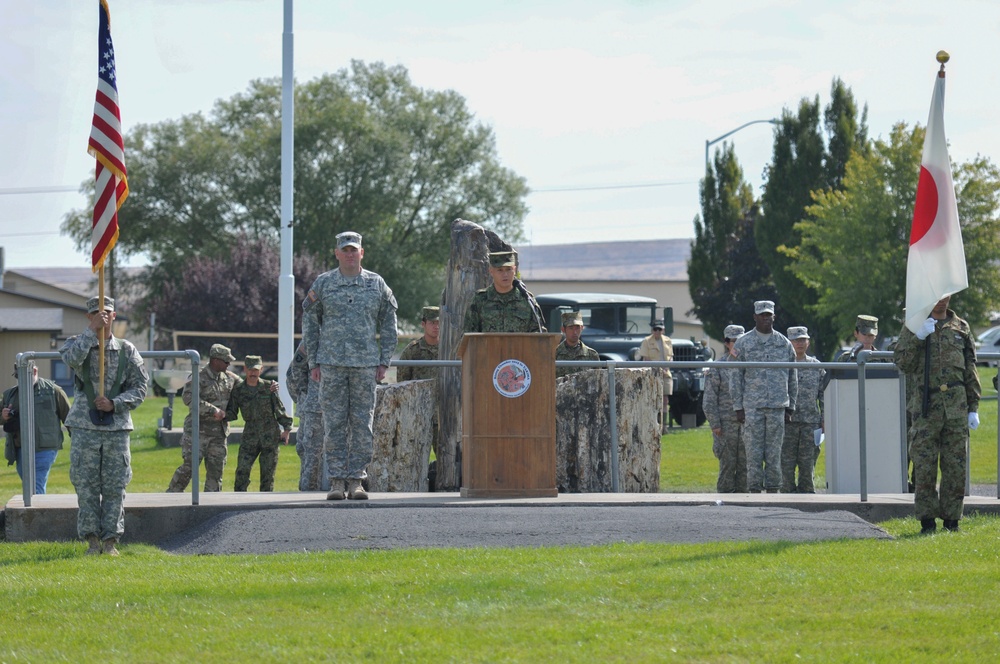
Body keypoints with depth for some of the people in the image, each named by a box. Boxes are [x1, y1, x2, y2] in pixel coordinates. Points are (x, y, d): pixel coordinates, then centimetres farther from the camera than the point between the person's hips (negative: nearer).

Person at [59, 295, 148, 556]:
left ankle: (111, 540, 7)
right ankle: (92, 539, 4)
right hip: (85, 426, -1)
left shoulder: (127, 350, 8)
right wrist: (92, 330, -19)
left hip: (117, 427, 1)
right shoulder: (77, 344, 5)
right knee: (86, 486, -2)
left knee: (115, 487, 1)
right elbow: (71, 359, -21)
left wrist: (114, 403, -10)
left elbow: (140, 387, 5)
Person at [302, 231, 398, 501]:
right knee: (334, 423, -2)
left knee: (362, 424, 0)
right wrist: (313, 362, 2)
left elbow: (388, 325, 11)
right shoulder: (323, 284, 6)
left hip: (366, 365, 1)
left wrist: (384, 361, 3)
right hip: (331, 364, -1)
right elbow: (309, 324, 8)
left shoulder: (377, 284, 8)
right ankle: (336, 481, 1)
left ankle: (356, 479, 4)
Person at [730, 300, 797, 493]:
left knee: (774, 452, 2)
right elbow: (735, 377, 4)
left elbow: (792, 378, 14)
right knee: (753, 452, -3)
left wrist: (790, 407, 10)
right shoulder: (743, 343, 4)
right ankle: (754, 490, 0)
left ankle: (773, 490, 6)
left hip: (777, 406, 2)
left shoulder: (784, 344, 10)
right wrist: (738, 407, -2)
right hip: (752, 407, -2)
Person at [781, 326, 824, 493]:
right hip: (788, 421, -2)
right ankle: (788, 491, 2)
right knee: (786, 463, -3)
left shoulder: (816, 366, 12)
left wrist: (824, 420, 7)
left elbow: (823, 394, 13)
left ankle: (806, 492, 10)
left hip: (810, 423, 2)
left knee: (807, 462, 3)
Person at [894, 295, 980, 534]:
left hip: (956, 407, 2)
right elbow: (902, 362, -3)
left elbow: (970, 371, 14)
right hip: (926, 405, -2)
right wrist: (918, 337, -17)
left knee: (955, 467, 2)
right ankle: (927, 519, 1)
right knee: (924, 466, -4)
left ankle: (951, 520, 8)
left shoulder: (961, 328, 13)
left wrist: (973, 408, 9)